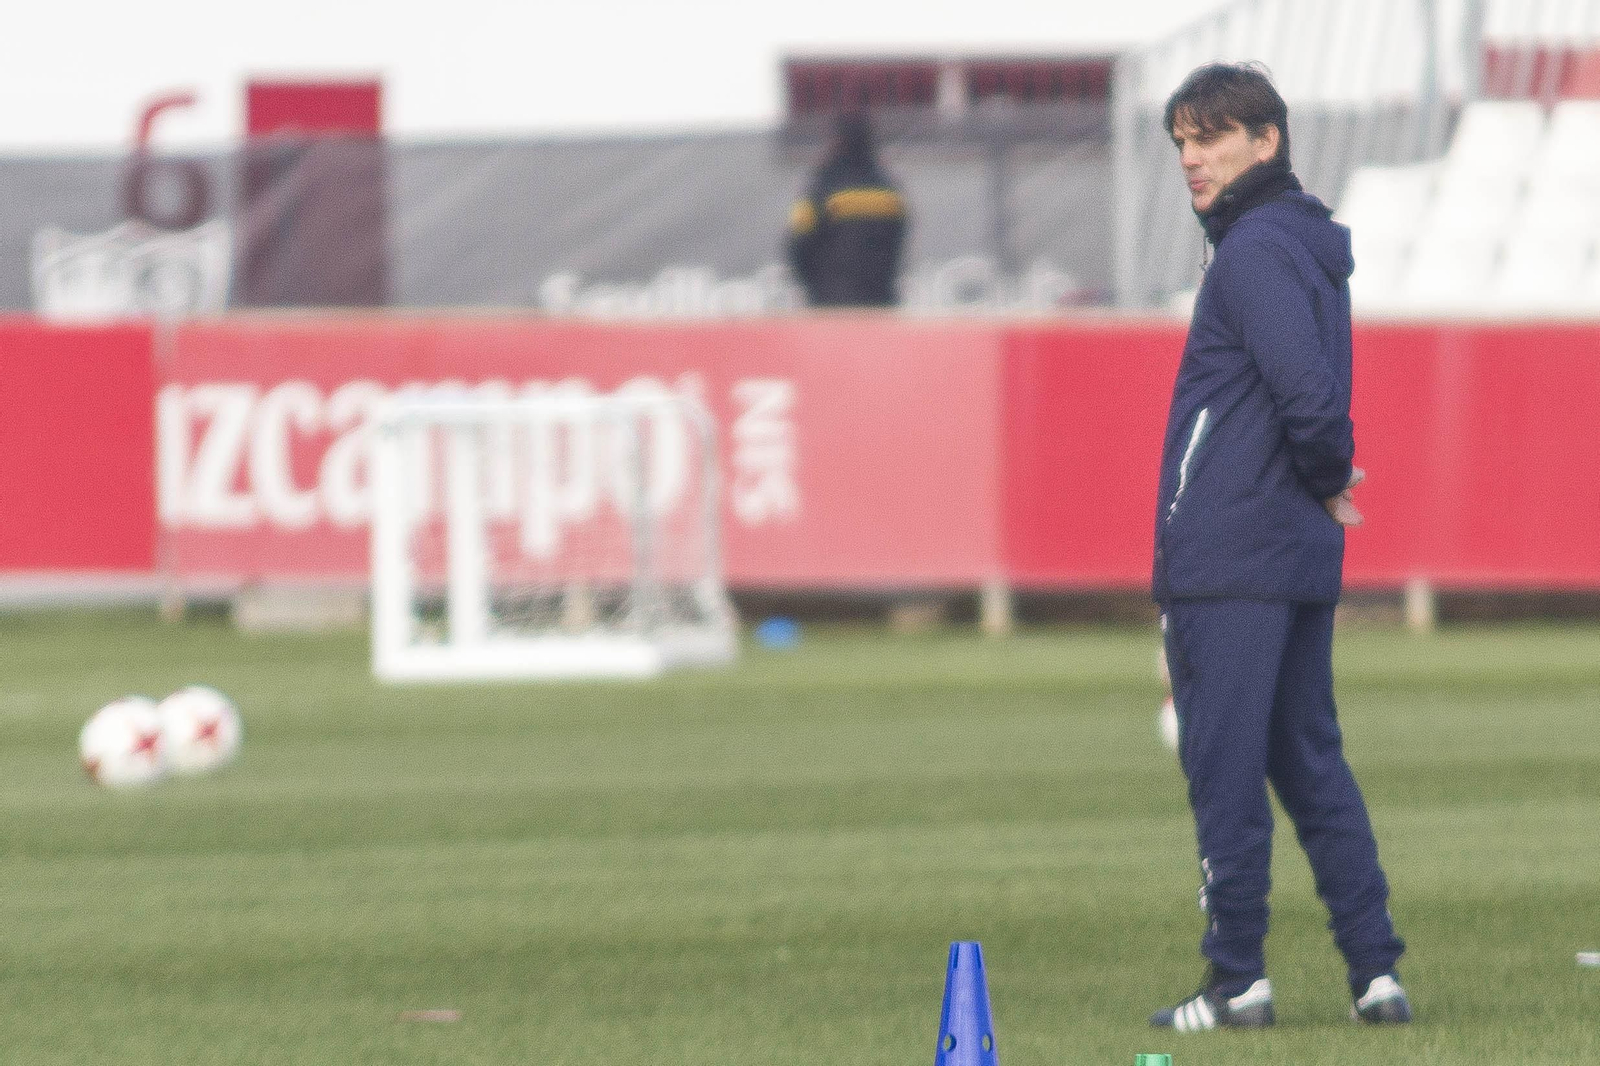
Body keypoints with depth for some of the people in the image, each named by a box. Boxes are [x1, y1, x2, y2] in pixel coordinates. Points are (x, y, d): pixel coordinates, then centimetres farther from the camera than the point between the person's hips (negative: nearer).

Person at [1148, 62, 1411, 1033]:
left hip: (1228, 563, -9)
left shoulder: (1255, 251, -14)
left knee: (1225, 769, -4)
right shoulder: (1312, 245, 16)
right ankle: (1377, 970, 9)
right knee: (1312, 763, 12)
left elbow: (1307, 392, -25)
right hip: (1303, 558, 9)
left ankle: (1238, 978, -1)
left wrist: (1324, 475, -9)